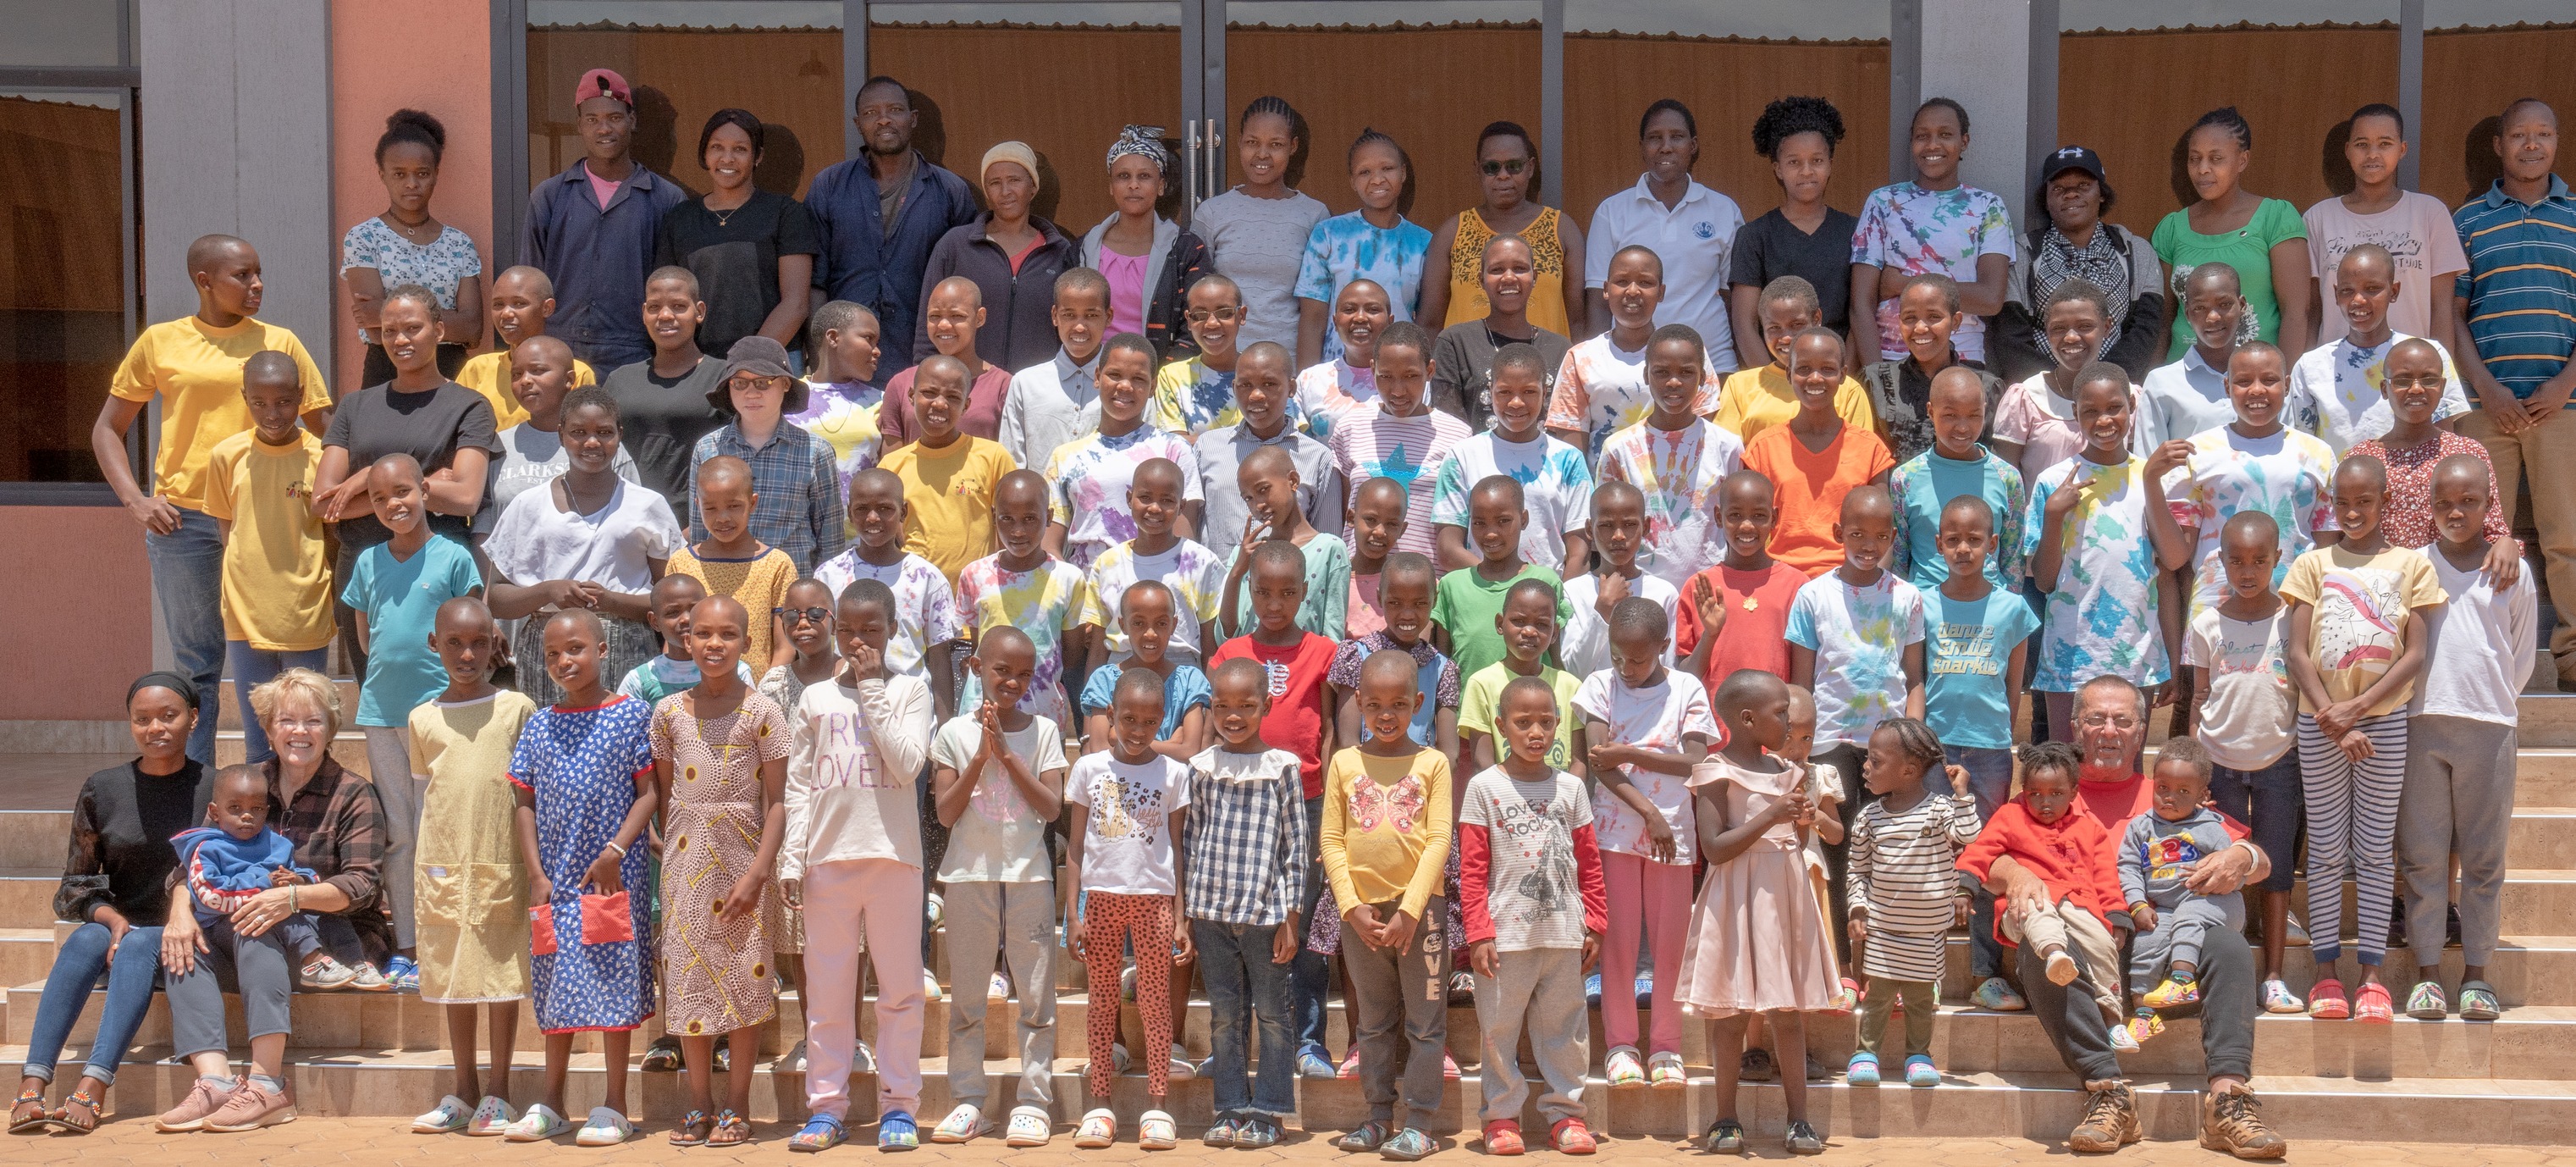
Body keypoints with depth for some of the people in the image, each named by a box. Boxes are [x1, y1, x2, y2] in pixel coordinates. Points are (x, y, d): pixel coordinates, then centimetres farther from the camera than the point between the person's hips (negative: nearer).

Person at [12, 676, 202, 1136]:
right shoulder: (102, 789, 7)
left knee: (138, 948, -34)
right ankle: (32, 1085, -41)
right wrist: (113, 919, -12)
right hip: (116, 923, 2)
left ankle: (92, 1089, -47)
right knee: (84, 941, -31)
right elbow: (75, 886, 8)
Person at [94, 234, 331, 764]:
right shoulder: (160, 342, 6)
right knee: (197, 666, 5)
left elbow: (326, 429, 9)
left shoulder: (279, 342, 6)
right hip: (182, 520, 0)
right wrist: (134, 499, -2)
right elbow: (107, 429, 12)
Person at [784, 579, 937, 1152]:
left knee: (900, 986, 2)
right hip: (829, 857, 2)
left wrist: (873, 689, -6)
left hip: (894, 853, -1)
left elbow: (907, 763, -10)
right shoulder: (814, 698, 10)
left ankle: (899, 1104, 10)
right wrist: (792, 858, 1)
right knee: (826, 989, 5)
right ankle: (826, 1106, 11)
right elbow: (799, 785, 9)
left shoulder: (909, 690, 5)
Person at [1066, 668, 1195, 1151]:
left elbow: (1177, 847, 4)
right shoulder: (1089, 768, 3)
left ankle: (1156, 1107, 7)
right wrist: (1074, 913, 0)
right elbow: (1075, 845, 5)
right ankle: (1100, 1106, 13)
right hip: (1101, 894, 1)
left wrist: (1182, 917, 0)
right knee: (1103, 1000, 7)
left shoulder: (1173, 773, 2)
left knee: (1156, 1002, 2)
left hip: (1154, 897, -1)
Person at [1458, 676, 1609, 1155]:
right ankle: (1502, 1114, 16)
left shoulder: (1570, 787, 8)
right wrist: (1478, 933, -9)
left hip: (1564, 932, 2)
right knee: (1500, 1028, 4)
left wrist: (1594, 925, 6)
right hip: (1506, 932, -2)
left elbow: (1590, 863, 11)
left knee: (1564, 1026, 9)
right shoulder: (1484, 787, -1)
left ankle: (1565, 1111, 20)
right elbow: (1471, 869, -3)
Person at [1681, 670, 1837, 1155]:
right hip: (1739, 902, -6)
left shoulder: (1781, 770, 12)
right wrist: (1770, 816, -22)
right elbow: (1715, 847, -17)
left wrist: (1800, 822, 1)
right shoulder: (1716, 773, -9)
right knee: (1731, 1015, 0)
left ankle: (1799, 1118, 15)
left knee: (1789, 1014, 9)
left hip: (1785, 897, 6)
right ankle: (1726, 1119, 11)